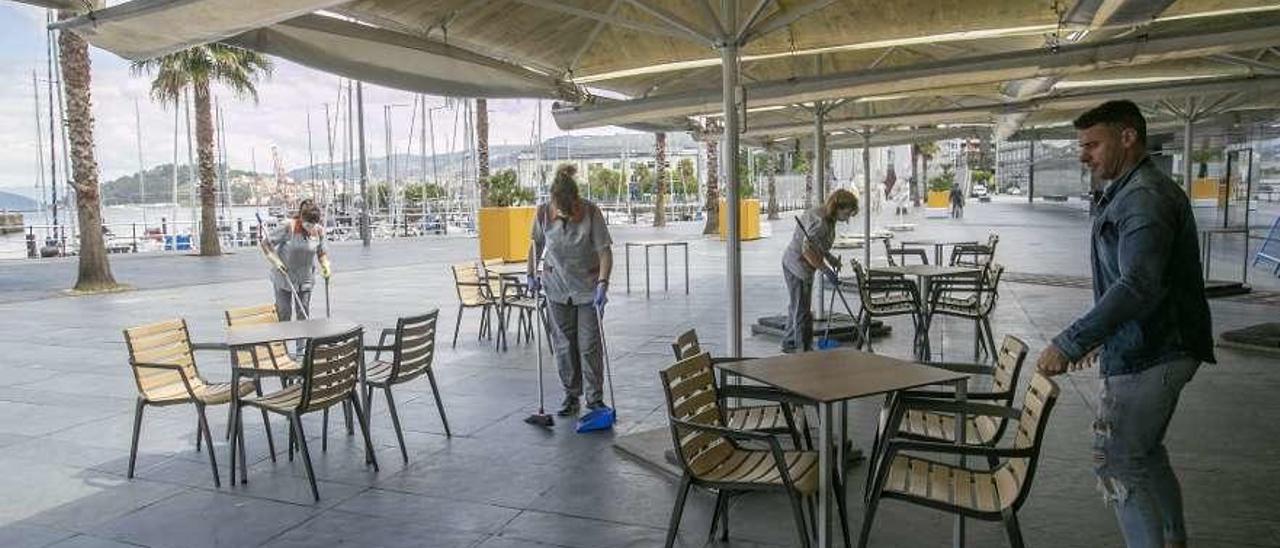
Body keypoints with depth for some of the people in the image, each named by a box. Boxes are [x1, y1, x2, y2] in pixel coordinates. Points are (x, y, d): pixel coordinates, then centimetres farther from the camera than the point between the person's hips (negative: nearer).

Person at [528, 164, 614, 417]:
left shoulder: (591, 212, -20)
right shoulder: (543, 213, -11)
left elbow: (605, 251, -20)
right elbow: (536, 244, 8)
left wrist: (602, 285, -30)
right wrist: (532, 275, 9)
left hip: (588, 287, -3)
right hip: (557, 288, 3)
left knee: (589, 346, -1)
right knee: (563, 345, 7)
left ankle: (595, 398, 12)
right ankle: (571, 396, 20)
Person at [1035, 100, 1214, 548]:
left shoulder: (1144, 197, -19)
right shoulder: (1132, 192, 14)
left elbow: (1139, 286, -30)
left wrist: (1069, 343, -32)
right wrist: (1099, 337, 25)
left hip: (1147, 355, -11)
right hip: (1155, 348, 11)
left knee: (1116, 462, -4)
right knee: (1146, 452, 22)